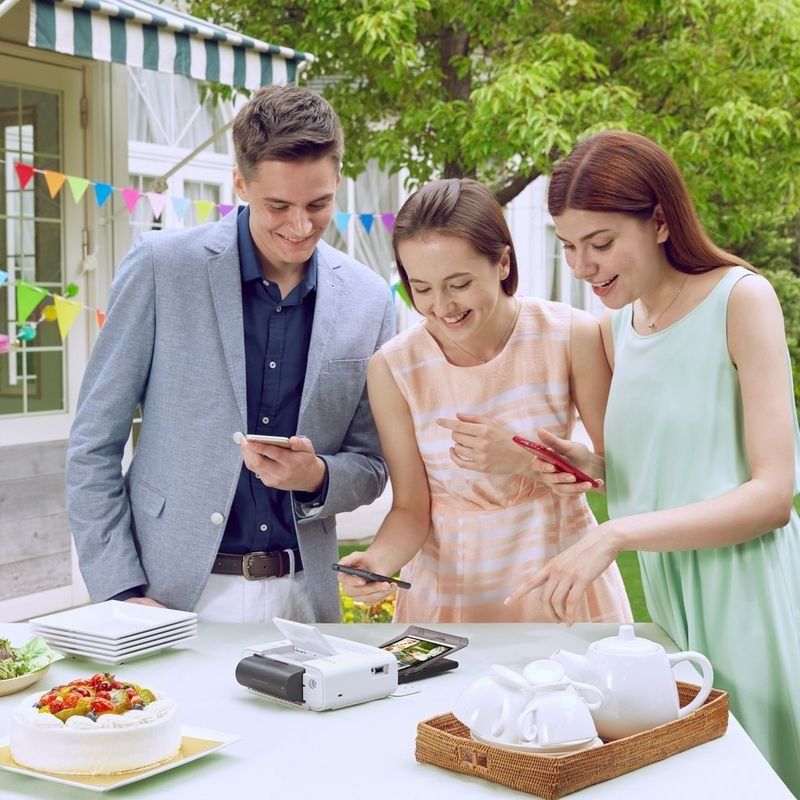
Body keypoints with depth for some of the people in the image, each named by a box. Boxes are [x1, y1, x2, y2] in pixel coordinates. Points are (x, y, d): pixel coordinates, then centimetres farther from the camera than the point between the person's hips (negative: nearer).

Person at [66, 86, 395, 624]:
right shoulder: (162, 266, -6)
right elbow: (94, 444, -3)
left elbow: (370, 466, 10)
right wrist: (121, 592, -9)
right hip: (173, 594, -2)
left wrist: (317, 478, -12)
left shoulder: (370, 300, 2)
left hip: (302, 597, 3)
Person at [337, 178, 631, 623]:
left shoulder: (573, 336, -14)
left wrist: (521, 457, -23)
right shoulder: (393, 369, -12)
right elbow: (411, 508, -5)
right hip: (449, 592, 0)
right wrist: (380, 560, -26)